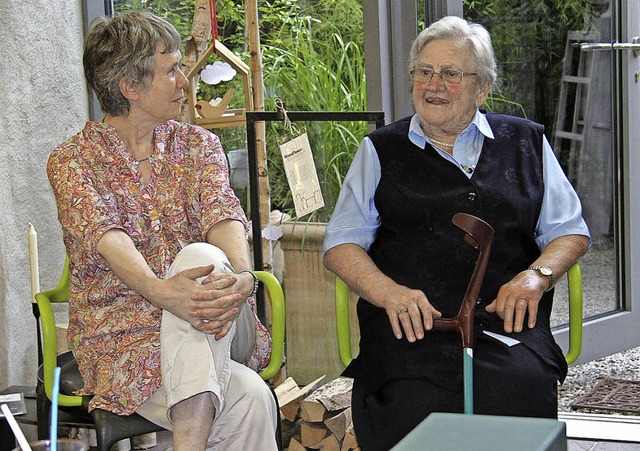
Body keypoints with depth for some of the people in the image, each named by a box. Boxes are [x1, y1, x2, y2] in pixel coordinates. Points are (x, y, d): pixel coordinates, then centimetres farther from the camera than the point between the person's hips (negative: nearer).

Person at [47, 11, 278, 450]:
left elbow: (222, 214, -8)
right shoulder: (72, 161, 0)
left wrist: (242, 275, -33)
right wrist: (160, 291, -41)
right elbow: (104, 236, -19)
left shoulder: (198, 144, 11)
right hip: (123, 337, -3)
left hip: (212, 330, 3)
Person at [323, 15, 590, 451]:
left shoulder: (526, 143, 19)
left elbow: (570, 231, 20)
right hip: (411, 323, -1)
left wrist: (537, 275, -2)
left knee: (521, 388, -32)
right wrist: (389, 292, -9)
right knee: (413, 403, -32)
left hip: (506, 320, 1)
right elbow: (342, 244, 11)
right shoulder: (381, 150, 17)